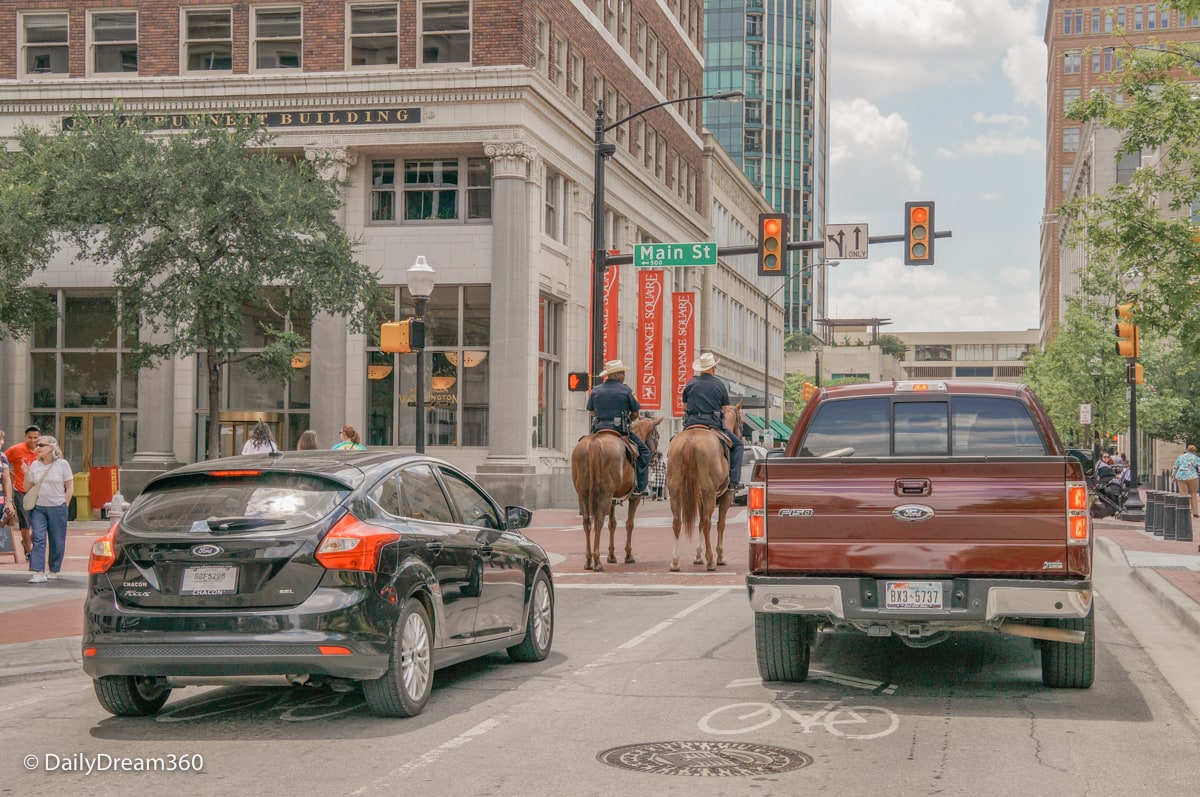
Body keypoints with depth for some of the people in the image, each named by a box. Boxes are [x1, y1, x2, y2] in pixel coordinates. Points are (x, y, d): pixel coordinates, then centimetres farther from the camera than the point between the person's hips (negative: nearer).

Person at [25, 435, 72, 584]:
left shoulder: (62, 464, -2)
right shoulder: (35, 465, 7)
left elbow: (70, 488, 1)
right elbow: (27, 488, 13)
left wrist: (63, 506, -2)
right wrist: (26, 474, -1)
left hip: (57, 508, -2)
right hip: (38, 508, 2)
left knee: (57, 542, 4)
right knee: (38, 539, -9)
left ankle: (53, 570, 20)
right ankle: (39, 573, -14)